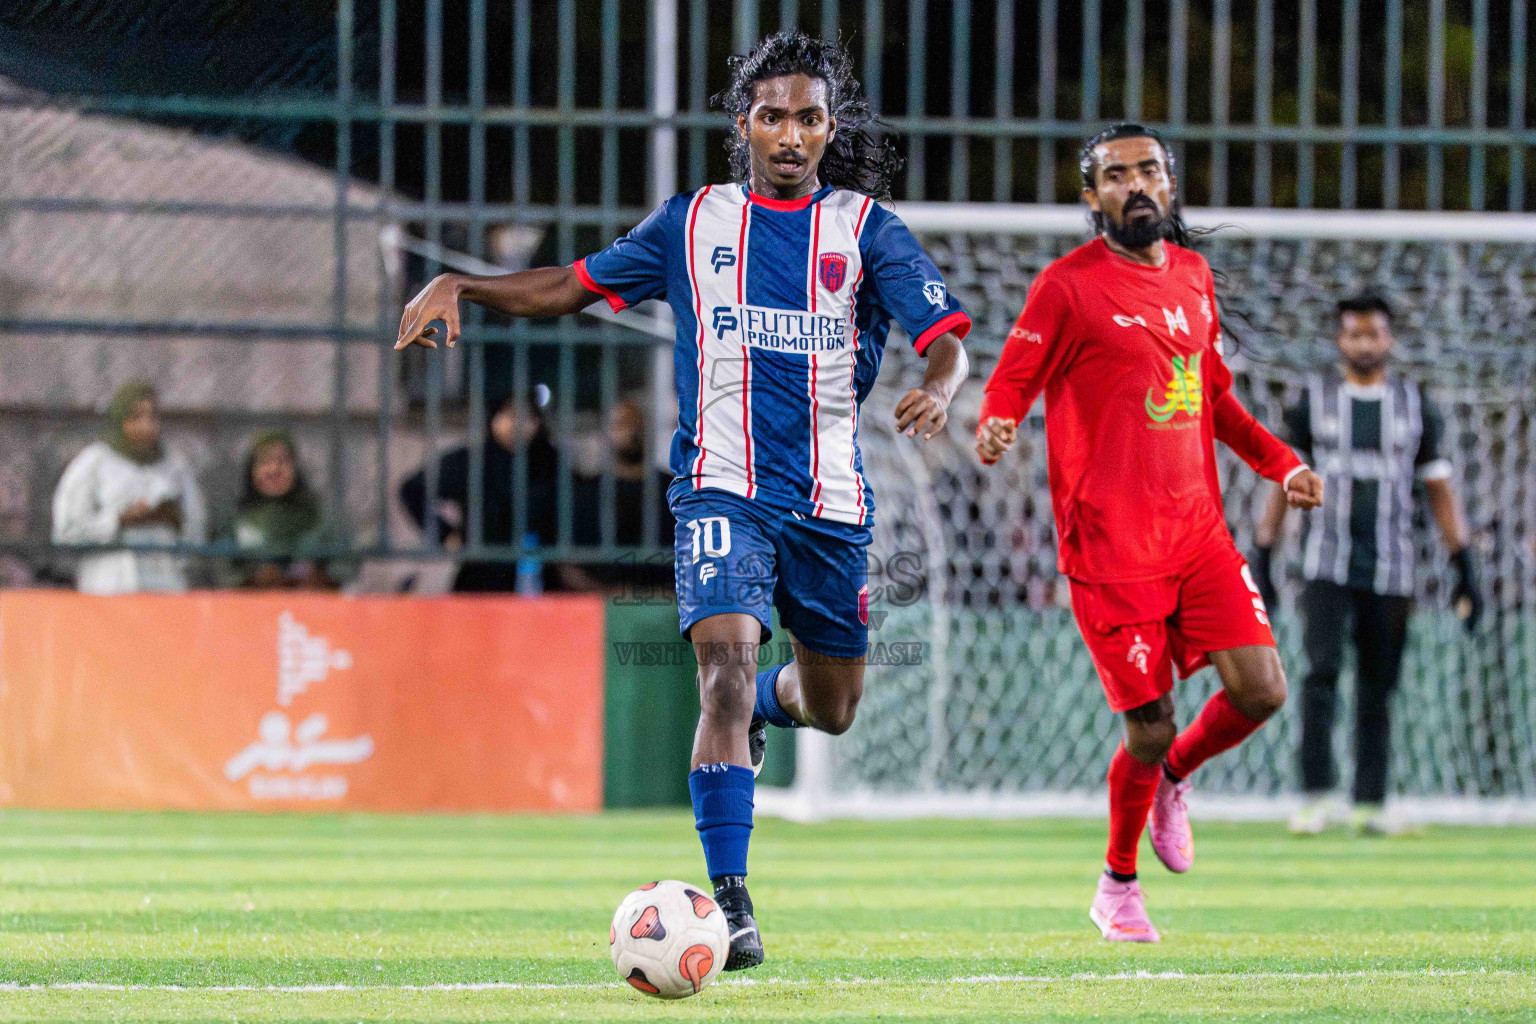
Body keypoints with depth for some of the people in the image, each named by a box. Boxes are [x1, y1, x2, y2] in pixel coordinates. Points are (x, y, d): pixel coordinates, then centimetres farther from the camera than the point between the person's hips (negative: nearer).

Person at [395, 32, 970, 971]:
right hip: (723, 488, -2)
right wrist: (459, 286, 1)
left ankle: (765, 704, 53)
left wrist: (938, 391, -30)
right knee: (728, 664, -23)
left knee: (830, 707, 14)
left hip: (829, 498, 2)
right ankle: (731, 903, -24)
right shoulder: (694, 222, 7)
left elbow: (944, 337, -6)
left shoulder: (867, 227, 3)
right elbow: (575, 285, 15)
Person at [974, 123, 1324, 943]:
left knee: (1261, 691, -8)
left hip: (1198, 529, 6)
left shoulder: (1192, 275, 13)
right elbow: (1010, 386, -5)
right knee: (1151, 729, -5)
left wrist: (1280, 464, 14)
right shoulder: (1069, 285, -6)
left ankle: (1172, 780, 24)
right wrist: (996, 431, -27)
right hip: (1112, 543, -5)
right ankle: (1117, 887, 20)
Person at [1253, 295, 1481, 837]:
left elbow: (1439, 488, 9)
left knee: (1378, 686, 2)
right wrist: (1262, 558, 1)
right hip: (1327, 564, -1)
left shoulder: (1415, 405, 8)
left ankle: (1370, 804, 8)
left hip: (1390, 570, 1)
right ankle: (1316, 798, -18)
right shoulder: (1314, 400, 5)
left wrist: (1464, 568, 3)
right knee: (1321, 674, -15)